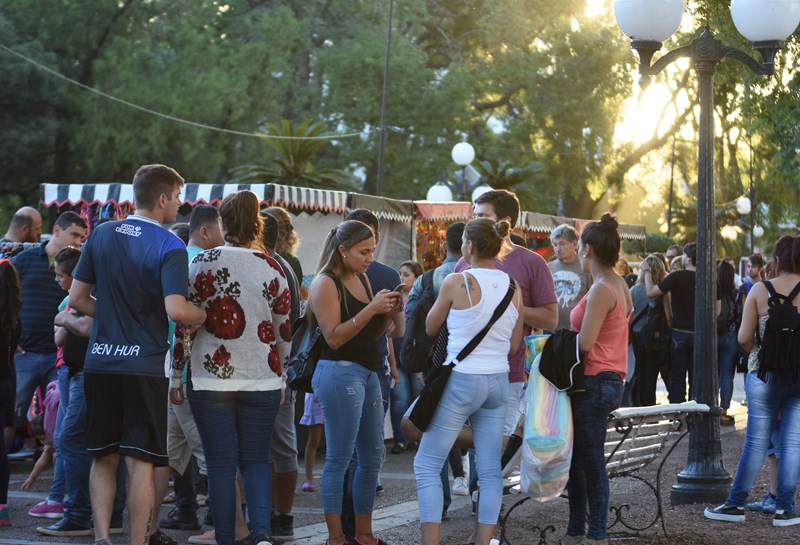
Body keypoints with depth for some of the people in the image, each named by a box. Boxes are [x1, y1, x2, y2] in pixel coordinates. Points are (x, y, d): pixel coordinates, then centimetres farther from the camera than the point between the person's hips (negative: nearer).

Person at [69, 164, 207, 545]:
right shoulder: (169, 246, -9)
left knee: (103, 458, 13)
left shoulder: (101, 235, 7)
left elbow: (77, 299, 9)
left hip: (99, 363, 4)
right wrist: (206, 316, -1)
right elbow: (176, 310, -21)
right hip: (144, 366, -4)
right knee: (140, 462, 1)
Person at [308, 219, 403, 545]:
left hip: (368, 372, 9)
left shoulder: (362, 280, 16)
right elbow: (334, 337, -16)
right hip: (340, 372, -9)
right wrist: (371, 309, -18)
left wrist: (389, 314, 2)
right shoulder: (326, 283, -8)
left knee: (373, 457, 11)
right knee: (340, 458, -6)